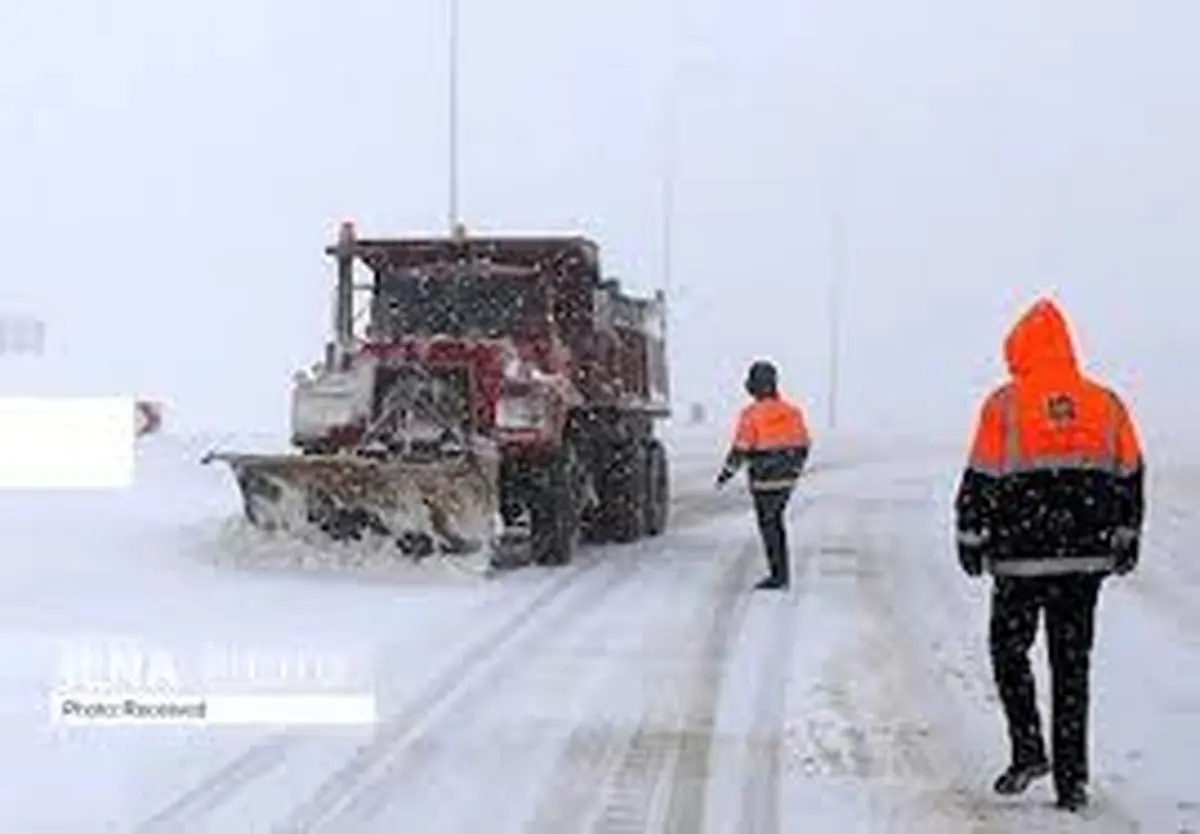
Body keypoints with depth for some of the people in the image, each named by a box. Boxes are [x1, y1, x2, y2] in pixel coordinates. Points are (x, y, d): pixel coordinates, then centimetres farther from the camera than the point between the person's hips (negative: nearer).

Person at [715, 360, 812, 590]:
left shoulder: (751, 415, -15)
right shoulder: (791, 411, 3)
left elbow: (740, 450, -15)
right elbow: (803, 444, 10)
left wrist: (725, 475, -2)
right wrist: (795, 471, 23)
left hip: (765, 481, -6)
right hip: (786, 479, 6)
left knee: (769, 527, 2)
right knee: (776, 523, 18)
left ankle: (778, 576, 2)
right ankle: (782, 574, 21)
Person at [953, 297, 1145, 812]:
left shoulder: (1004, 405, -6)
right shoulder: (1106, 404, 5)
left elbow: (981, 481, -6)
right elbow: (1130, 479, 11)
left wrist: (970, 538, 5)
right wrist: (1126, 539, 22)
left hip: (1021, 557, -3)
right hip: (1087, 558, 3)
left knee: (1009, 649, 14)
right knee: (1072, 664, 9)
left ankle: (1028, 751, 2)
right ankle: (1072, 778, 9)